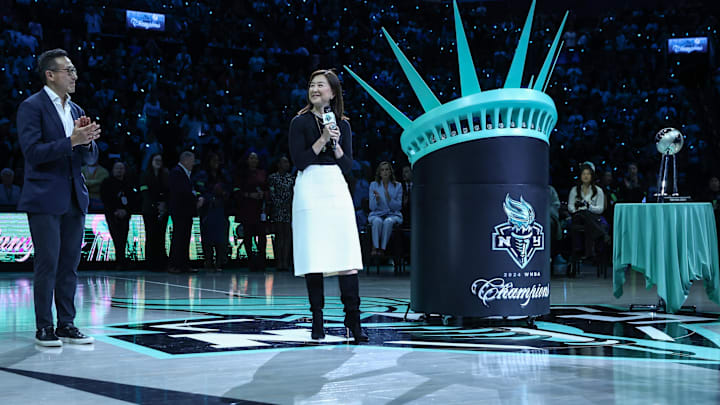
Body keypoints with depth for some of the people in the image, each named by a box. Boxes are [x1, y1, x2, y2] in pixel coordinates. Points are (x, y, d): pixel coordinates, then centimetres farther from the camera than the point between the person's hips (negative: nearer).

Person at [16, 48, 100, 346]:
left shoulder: (76, 110, 16)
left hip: (74, 199, 7)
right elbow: (32, 151, -16)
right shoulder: (32, 107, -6)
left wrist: (87, 142, -6)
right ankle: (44, 328, 5)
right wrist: (71, 142, -22)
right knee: (47, 264, -3)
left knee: (70, 263, 9)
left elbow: (90, 157, 16)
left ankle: (67, 325, 16)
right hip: (45, 199, -7)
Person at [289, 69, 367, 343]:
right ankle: (317, 321, 5)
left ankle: (353, 320, -1)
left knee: (347, 255, -4)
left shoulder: (342, 124, 13)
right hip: (310, 189, -2)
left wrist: (335, 144, -6)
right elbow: (299, 161, -6)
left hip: (336, 189, 3)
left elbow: (348, 165, 9)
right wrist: (322, 140, -11)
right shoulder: (300, 122, 4)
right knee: (313, 257, -3)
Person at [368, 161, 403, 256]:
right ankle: (375, 247, -30)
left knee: (388, 221, -37)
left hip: (393, 214, 0)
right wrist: (376, 198, -20)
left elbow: (398, 207, 0)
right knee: (377, 221, -36)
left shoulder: (397, 186, 5)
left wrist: (389, 198, -18)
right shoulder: (374, 185, 6)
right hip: (377, 214, 1)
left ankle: (382, 248, -32)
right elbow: (372, 207, 2)